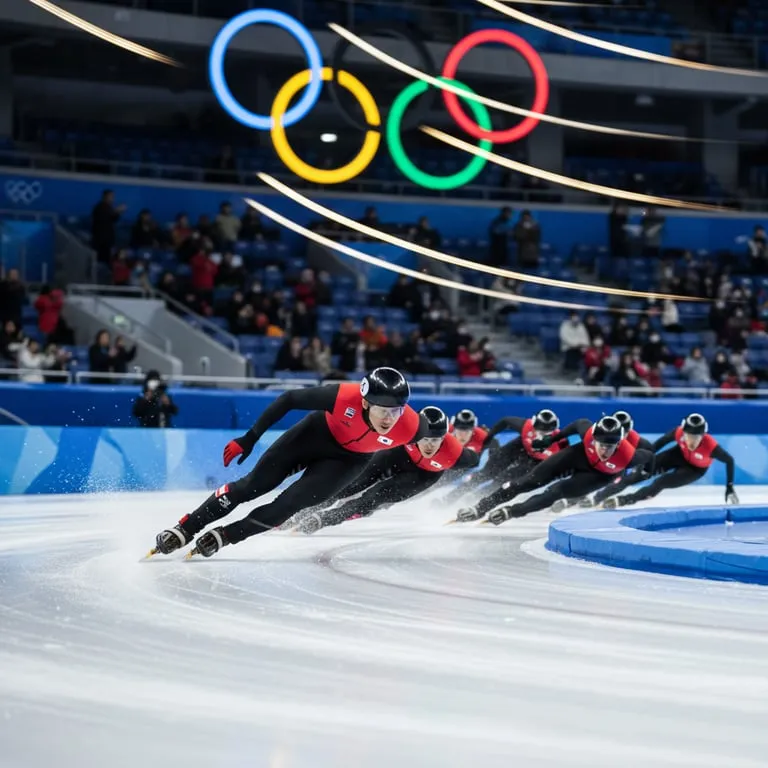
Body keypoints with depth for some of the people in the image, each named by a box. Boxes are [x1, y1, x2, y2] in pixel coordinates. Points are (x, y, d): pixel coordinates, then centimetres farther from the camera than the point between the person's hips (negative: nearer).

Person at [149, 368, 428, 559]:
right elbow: (289, 399, -26)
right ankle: (184, 530, 12)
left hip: (348, 459, 1)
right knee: (255, 484, -2)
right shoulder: (344, 396, -40)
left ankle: (222, 537, 6)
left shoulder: (410, 428, -37)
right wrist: (250, 438, -23)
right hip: (318, 433, -1)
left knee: (290, 504, -13)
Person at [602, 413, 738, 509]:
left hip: (695, 469, -3)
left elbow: (729, 460, -25)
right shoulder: (679, 433, -34)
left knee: (662, 482, -18)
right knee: (645, 470, -9)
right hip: (680, 454, 3)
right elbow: (661, 442, -15)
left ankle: (626, 500, -10)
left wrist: (729, 487, -21)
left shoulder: (710, 446, -41)